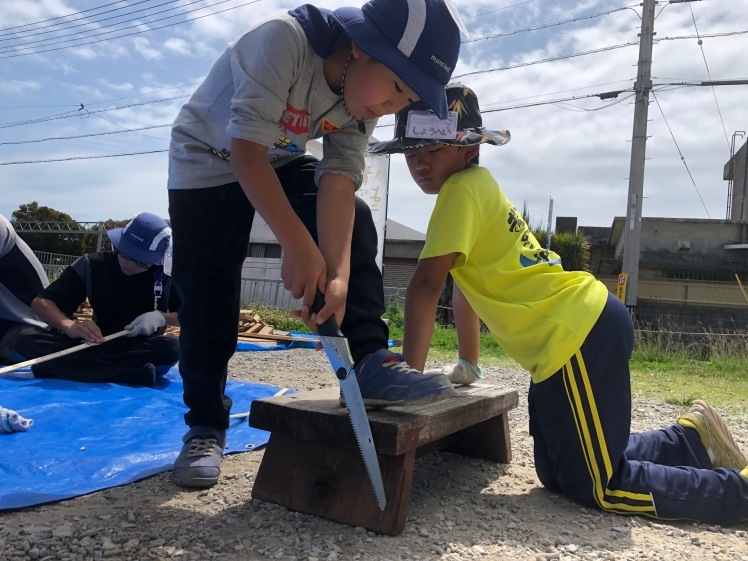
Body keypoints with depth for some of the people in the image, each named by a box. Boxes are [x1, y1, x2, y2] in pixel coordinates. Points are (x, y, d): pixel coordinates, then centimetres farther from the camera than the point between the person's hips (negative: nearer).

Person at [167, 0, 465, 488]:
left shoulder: (365, 98, -14)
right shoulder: (283, 41, -33)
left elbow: (339, 181, -23)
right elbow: (247, 150, -38)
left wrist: (338, 275, -36)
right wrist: (298, 244, -43)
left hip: (281, 161, 5)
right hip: (208, 160, -5)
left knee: (354, 224, -17)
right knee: (208, 295, -7)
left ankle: (370, 361, -15)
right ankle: (206, 425, 7)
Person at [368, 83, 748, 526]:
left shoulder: (463, 188, -12)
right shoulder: (479, 189, 16)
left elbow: (427, 284, -19)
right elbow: (466, 284, 20)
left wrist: (411, 370, -12)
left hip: (581, 334, -10)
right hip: (590, 326, 10)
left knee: (596, 486, -1)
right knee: (556, 473, 18)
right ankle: (692, 437, 26)